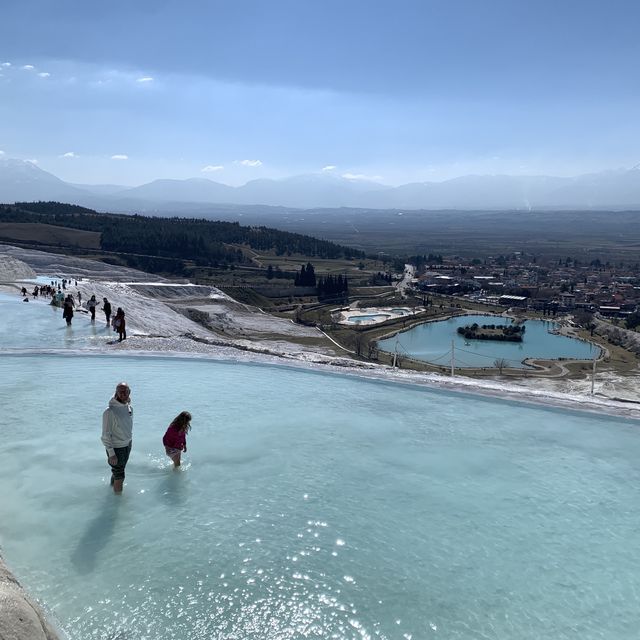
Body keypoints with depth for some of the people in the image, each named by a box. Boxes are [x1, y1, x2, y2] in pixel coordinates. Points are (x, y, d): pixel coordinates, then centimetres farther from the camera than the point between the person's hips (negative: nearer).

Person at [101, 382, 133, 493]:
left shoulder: (130, 408, -2)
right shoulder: (110, 411, -23)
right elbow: (105, 435, -19)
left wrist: (129, 441, 15)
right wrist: (111, 453, -19)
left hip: (127, 445, 6)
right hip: (116, 447, -6)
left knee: (117, 472, 23)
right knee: (119, 476, 2)